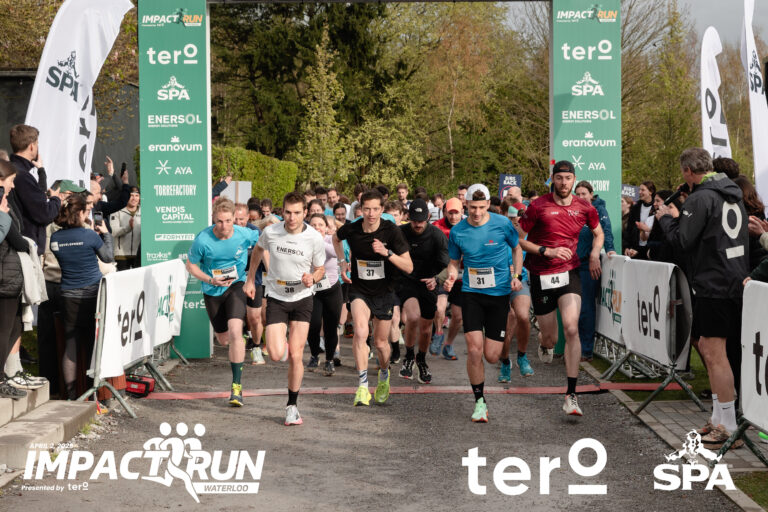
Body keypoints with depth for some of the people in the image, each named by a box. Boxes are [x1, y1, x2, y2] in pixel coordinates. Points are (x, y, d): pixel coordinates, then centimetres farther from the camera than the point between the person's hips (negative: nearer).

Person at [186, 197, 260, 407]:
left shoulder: (244, 235, -17)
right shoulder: (202, 240, -20)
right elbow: (191, 265, -5)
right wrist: (212, 280, -19)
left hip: (236, 285, -1)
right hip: (212, 291, 1)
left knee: (235, 331, -23)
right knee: (223, 339, 12)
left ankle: (237, 386, -17)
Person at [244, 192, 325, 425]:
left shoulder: (314, 238, -12)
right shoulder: (271, 232, -10)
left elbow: (320, 269, 2)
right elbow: (258, 250, 13)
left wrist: (312, 278, -20)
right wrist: (250, 279, 15)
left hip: (302, 299, 0)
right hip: (276, 299, 1)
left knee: (295, 356, -5)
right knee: (276, 355, -12)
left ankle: (292, 406, 12)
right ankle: (281, 335, 27)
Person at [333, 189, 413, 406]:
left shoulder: (391, 231, -16)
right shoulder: (351, 229, -10)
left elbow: (408, 267, -17)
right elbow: (336, 238, 17)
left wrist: (387, 253, -31)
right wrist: (343, 262, 6)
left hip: (384, 292, 0)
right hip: (359, 290, 0)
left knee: (381, 342, 11)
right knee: (361, 332, -26)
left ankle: (384, 376, 43)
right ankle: (362, 385, -22)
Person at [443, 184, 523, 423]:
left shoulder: (502, 224, -5)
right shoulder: (457, 232, -2)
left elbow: (517, 249, 11)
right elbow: (454, 261, 11)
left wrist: (516, 275, -3)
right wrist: (451, 276, -11)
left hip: (499, 293, -1)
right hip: (471, 293, 1)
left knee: (491, 356, -2)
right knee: (474, 350, -12)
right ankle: (479, 401, 4)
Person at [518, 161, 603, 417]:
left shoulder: (585, 208, 2)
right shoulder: (538, 207, -7)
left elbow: (598, 233, 22)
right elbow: (518, 239, -3)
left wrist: (595, 253, 3)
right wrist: (547, 251, -15)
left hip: (569, 273, 1)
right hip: (542, 276, -1)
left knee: (571, 329, -18)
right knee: (550, 338, 5)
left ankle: (571, 394, -14)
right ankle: (545, 346, 48)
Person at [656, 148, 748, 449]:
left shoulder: (700, 198, -15)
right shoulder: (734, 194, 14)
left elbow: (681, 240, -16)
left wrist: (665, 218, 3)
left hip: (714, 284, -10)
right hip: (736, 280, 10)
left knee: (714, 353, -7)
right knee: (707, 347, 18)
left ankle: (730, 429, -7)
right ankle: (719, 418, 23)